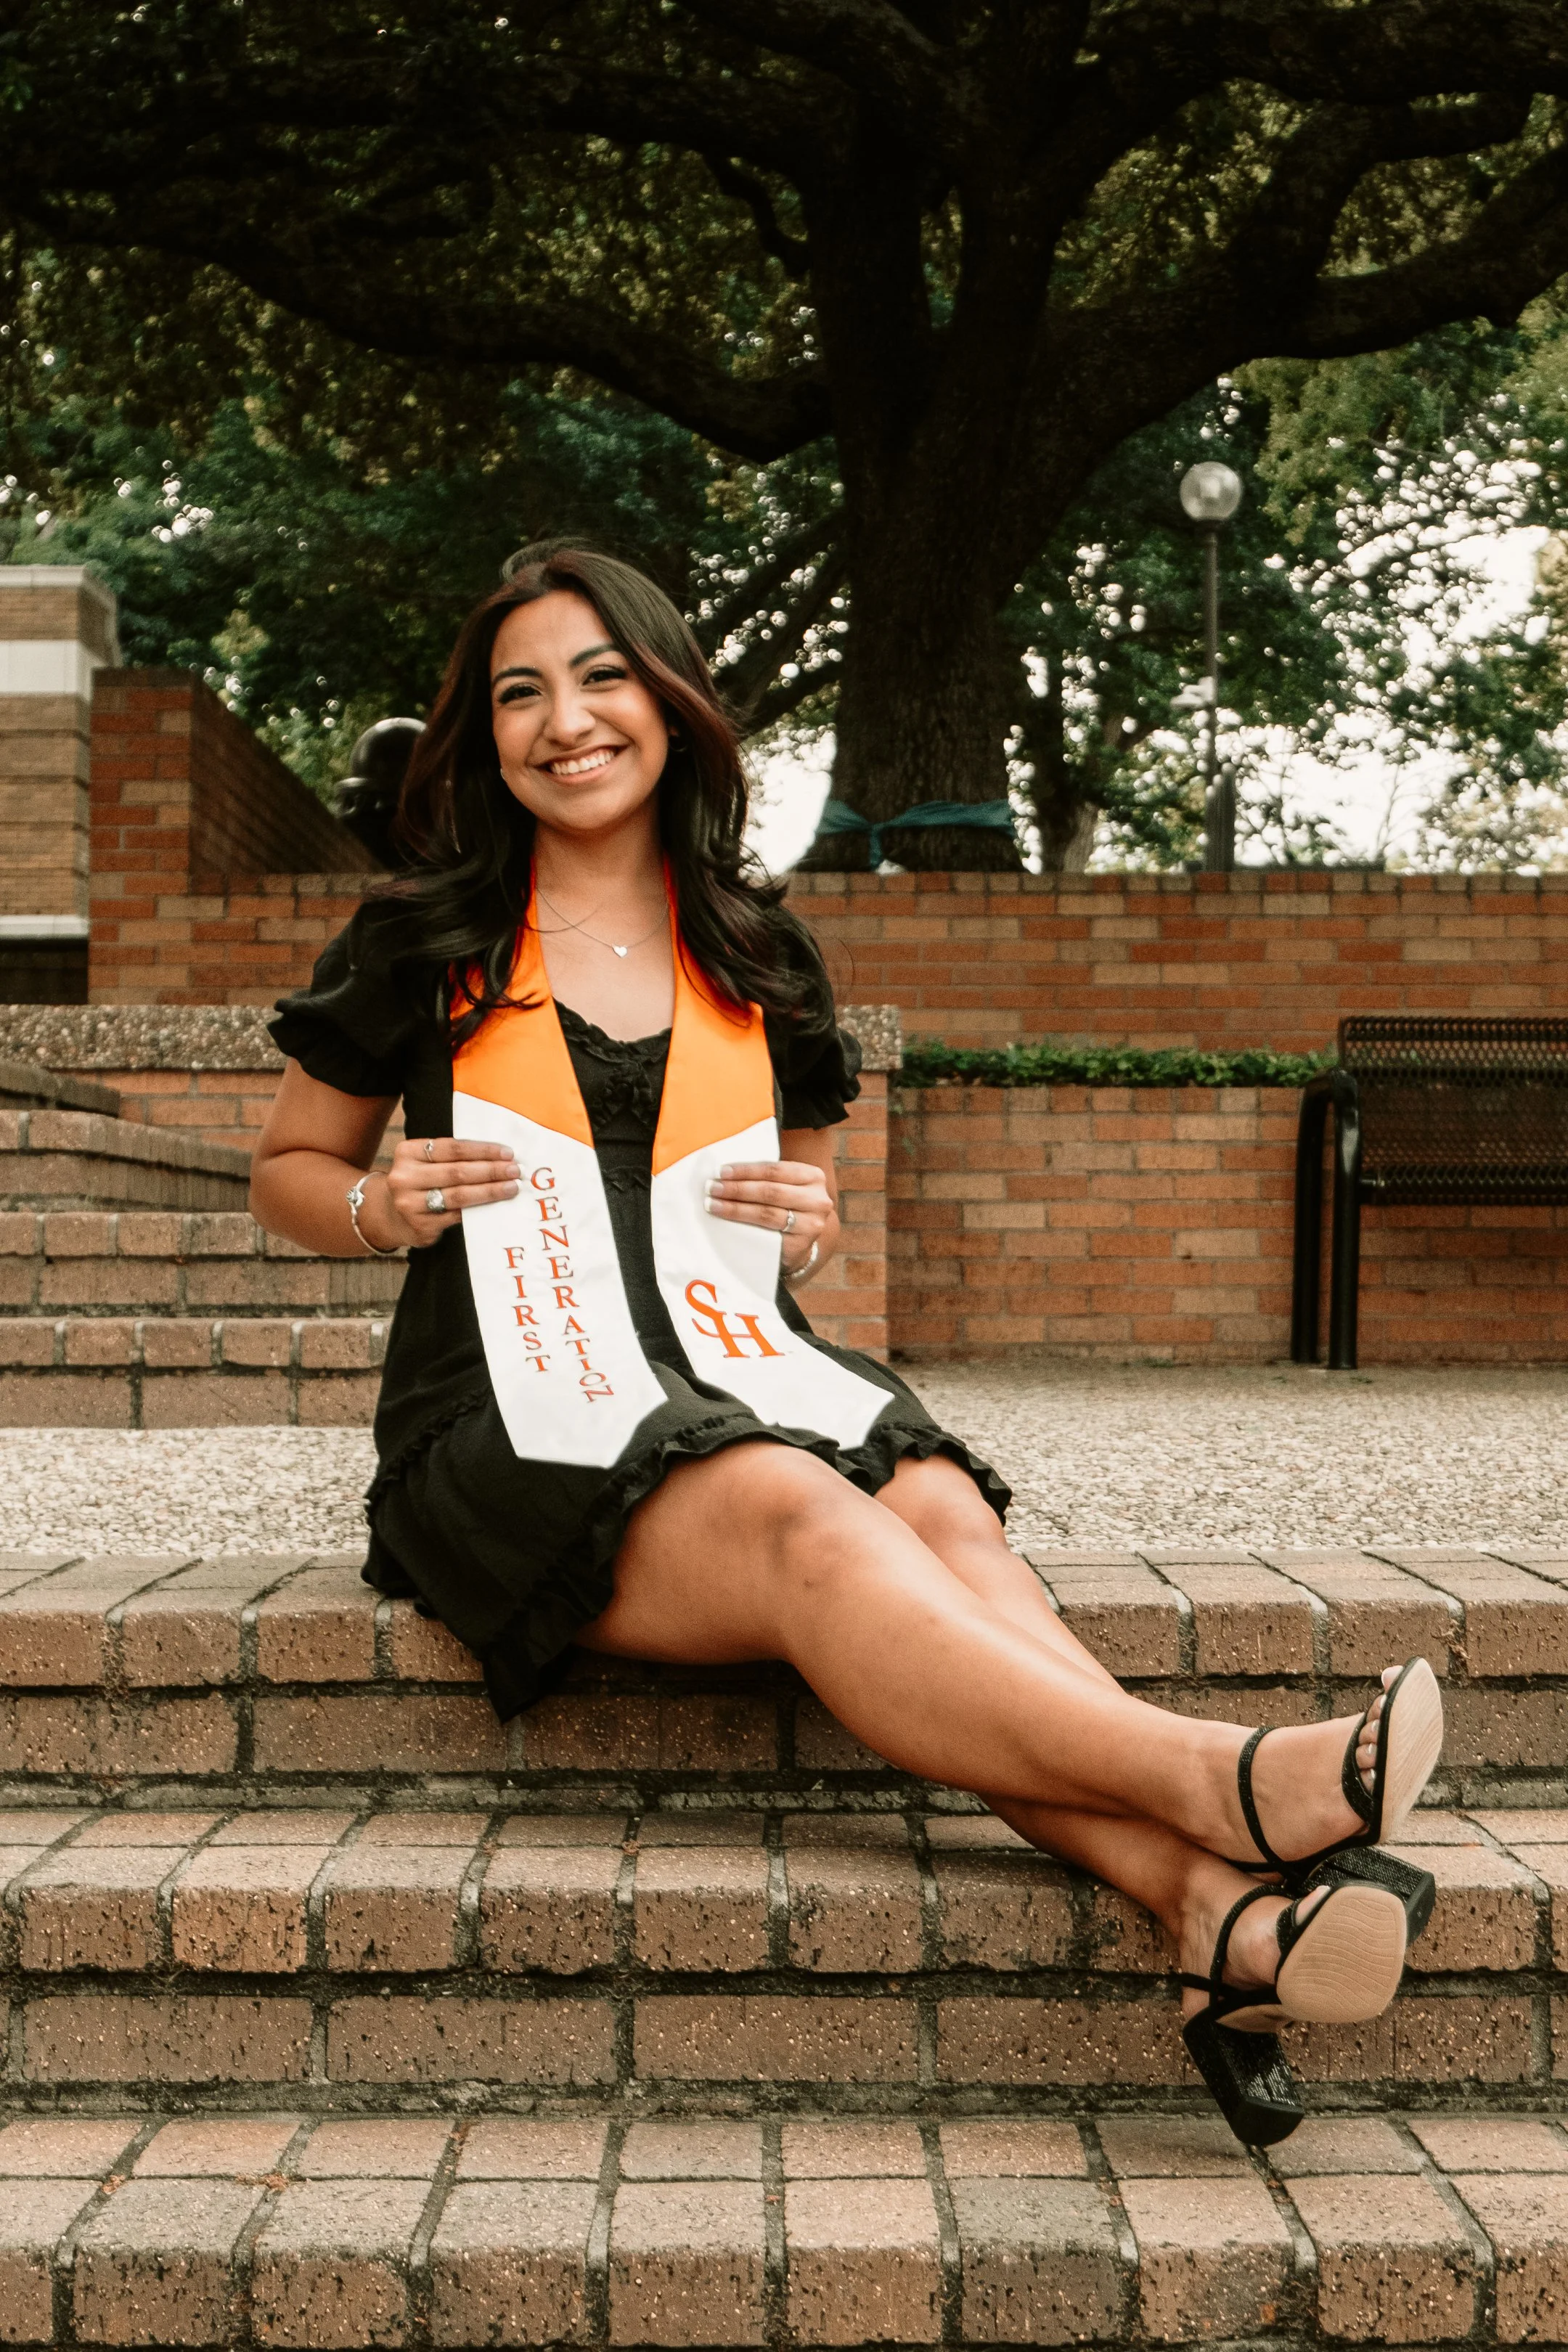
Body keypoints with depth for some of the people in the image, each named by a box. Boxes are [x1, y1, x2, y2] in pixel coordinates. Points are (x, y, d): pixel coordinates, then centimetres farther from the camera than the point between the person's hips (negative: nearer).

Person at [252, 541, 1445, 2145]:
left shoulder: (760, 957, 16)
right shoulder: (421, 945, 7)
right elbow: (286, 1172, 16)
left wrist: (812, 1225, 3)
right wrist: (382, 1207, -6)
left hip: (742, 1377, 4)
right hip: (519, 1416, -3)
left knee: (943, 1512, -31)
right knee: (803, 1519, -35)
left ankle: (1220, 1912, -49)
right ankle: (1219, 1791, -51)